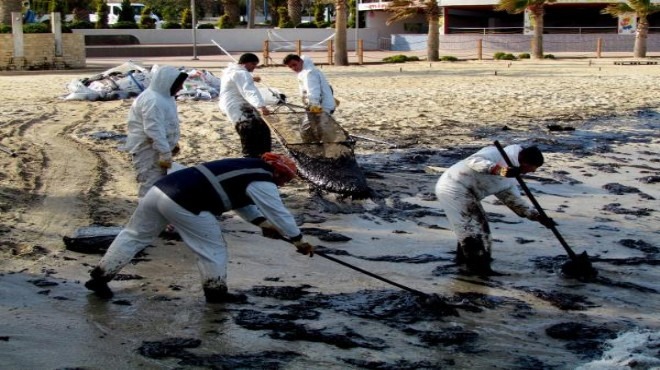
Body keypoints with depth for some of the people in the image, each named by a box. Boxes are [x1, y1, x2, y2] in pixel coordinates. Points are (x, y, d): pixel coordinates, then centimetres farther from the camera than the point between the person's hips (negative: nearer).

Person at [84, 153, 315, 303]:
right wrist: (299, 241, 16)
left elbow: (242, 202, 36)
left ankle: (99, 277, 21)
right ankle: (216, 291, 17)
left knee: (134, 236, 18)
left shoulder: (246, 168, 27)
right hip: (183, 203, -9)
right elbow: (279, 213, 6)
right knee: (212, 247, 9)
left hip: (160, 188, 9)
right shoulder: (263, 182, 2)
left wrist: (262, 223, 26)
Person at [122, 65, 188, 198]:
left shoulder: (163, 96, 10)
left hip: (157, 150, 11)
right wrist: (165, 153, -28)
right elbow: (154, 130, -29)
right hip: (147, 151, -11)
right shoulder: (152, 101, -25)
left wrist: (173, 144, 22)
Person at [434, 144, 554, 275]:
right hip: (454, 189, -10)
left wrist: (538, 217, 2)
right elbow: (474, 161, -31)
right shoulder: (498, 154, -15)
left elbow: (513, 200, 12)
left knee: (468, 225, 23)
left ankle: (463, 257, 42)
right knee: (474, 226, -5)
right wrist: (501, 170, -43)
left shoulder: (510, 178, 13)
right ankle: (478, 266, 4)